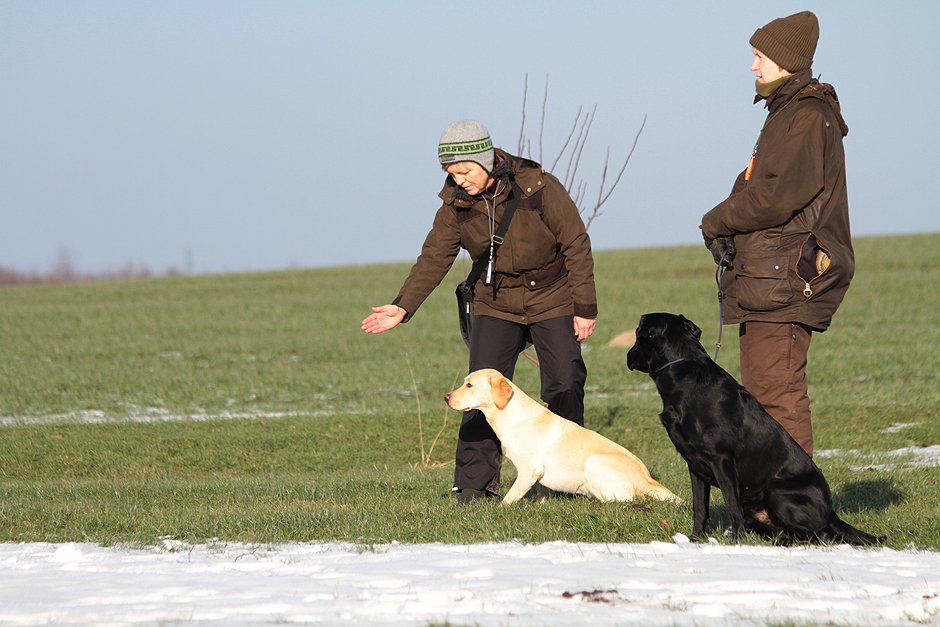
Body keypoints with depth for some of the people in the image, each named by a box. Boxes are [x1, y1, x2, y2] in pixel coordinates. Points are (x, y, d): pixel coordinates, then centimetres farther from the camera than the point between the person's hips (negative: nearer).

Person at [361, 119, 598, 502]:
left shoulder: (539, 189, -19)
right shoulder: (456, 204, -8)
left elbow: (577, 245, -13)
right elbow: (434, 257, -7)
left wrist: (585, 308, -13)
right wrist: (403, 307, -19)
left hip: (552, 302, -3)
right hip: (495, 305, 3)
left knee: (564, 388, -2)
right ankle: (474, 483, -6)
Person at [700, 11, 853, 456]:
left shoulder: (808, 118, -12)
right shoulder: (787, 114, 21)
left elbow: (779, 195, -20)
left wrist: (717, 222, -7)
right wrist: (727, 232, 7)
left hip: (785, 279, -11)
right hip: (766, 281, 11)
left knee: (777, 391, -13)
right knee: (762, 390, 12)